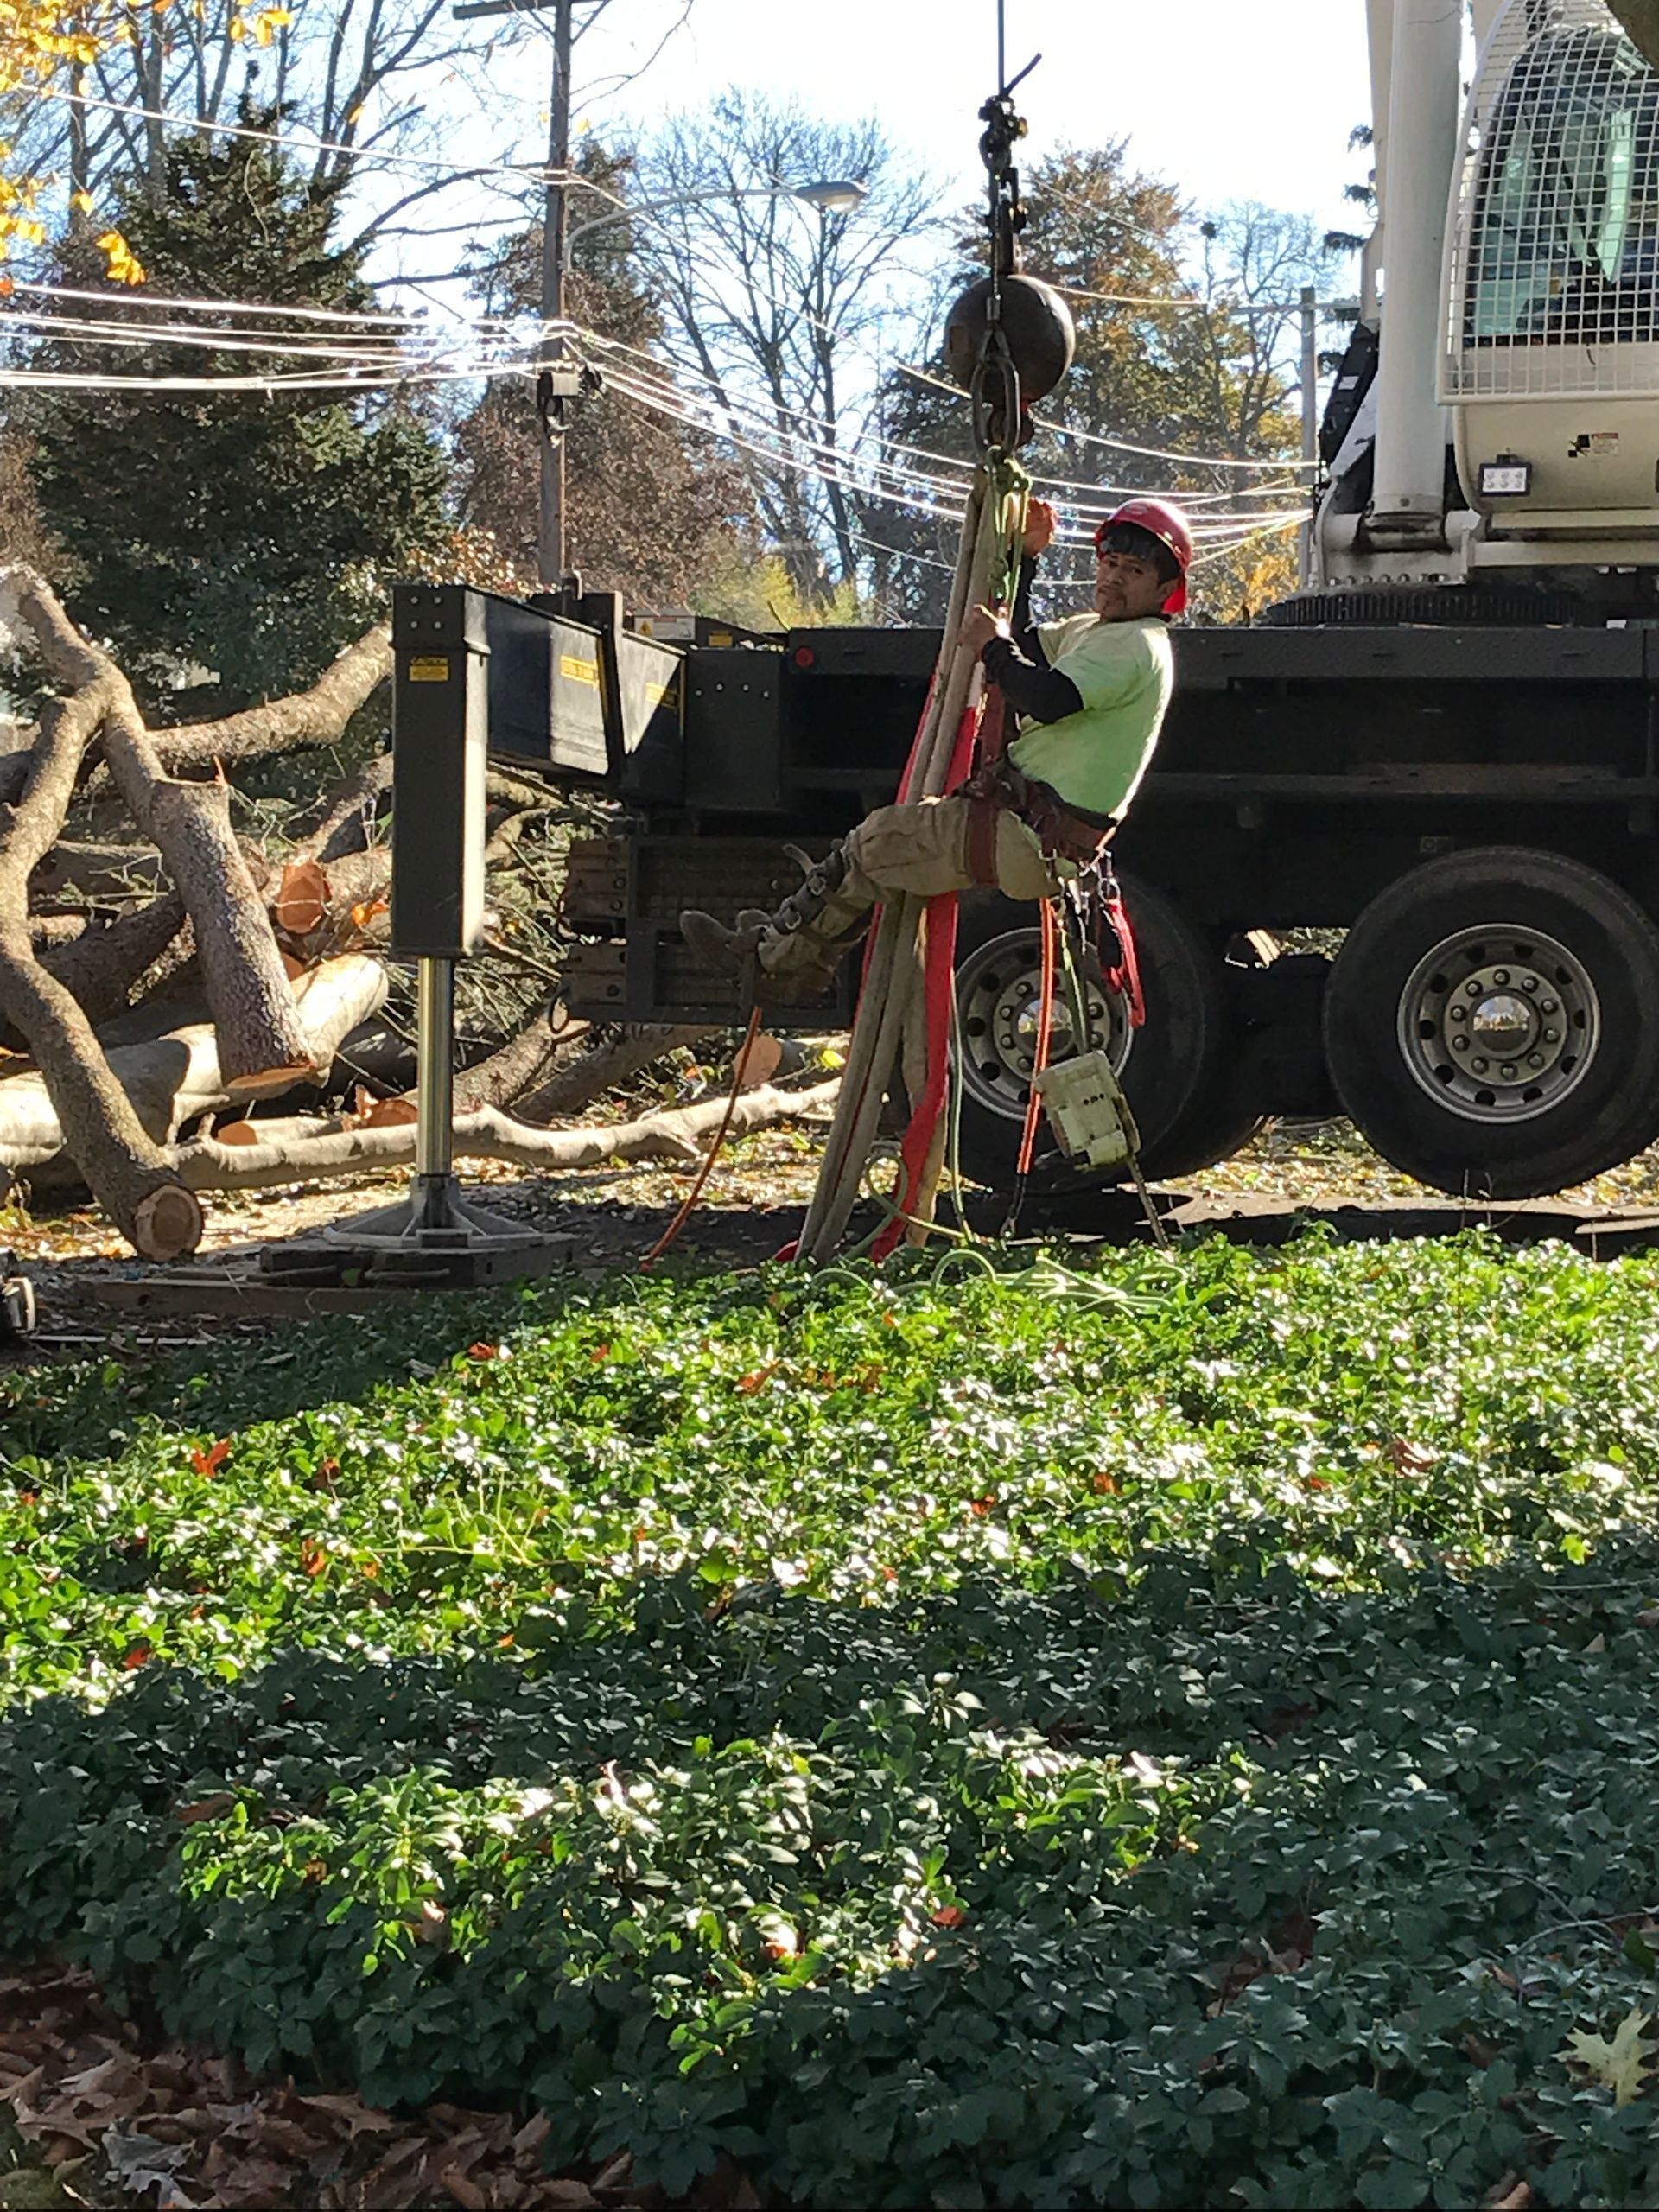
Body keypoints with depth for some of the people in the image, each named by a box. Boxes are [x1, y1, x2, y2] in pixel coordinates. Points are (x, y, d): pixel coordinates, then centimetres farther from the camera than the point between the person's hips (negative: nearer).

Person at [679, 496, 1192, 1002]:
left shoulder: (1136, 645, -16)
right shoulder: (1100, 631, 17)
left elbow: (1048, 699, -31)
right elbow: (1024, 643, 31)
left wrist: (993, 646, -15)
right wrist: (1024, 558, 20)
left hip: (1033, 840, -11)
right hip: (1041, 833, 11)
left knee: (872, 843, -3)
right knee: (893, 832, 21)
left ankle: (768, 959, 9)